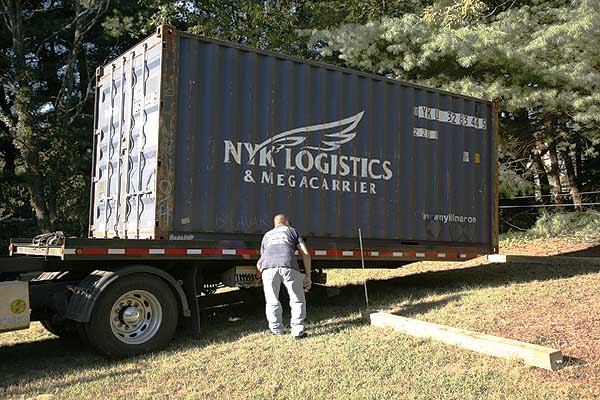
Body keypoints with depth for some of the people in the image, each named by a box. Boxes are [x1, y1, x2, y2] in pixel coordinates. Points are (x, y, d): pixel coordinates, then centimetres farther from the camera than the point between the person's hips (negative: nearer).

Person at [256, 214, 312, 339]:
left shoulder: (267, 235, 37)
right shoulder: (292, 231, 30)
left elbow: (260, 261, 44)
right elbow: (305, 253, 16)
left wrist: (258, 275, 61)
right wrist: (308, 275, 18)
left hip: (268, 267, 2)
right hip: (288, 266, -2)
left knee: (272, 301, 19)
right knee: (297, 300, 13)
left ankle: (276, 329, 27)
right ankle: (297, 331, 10)